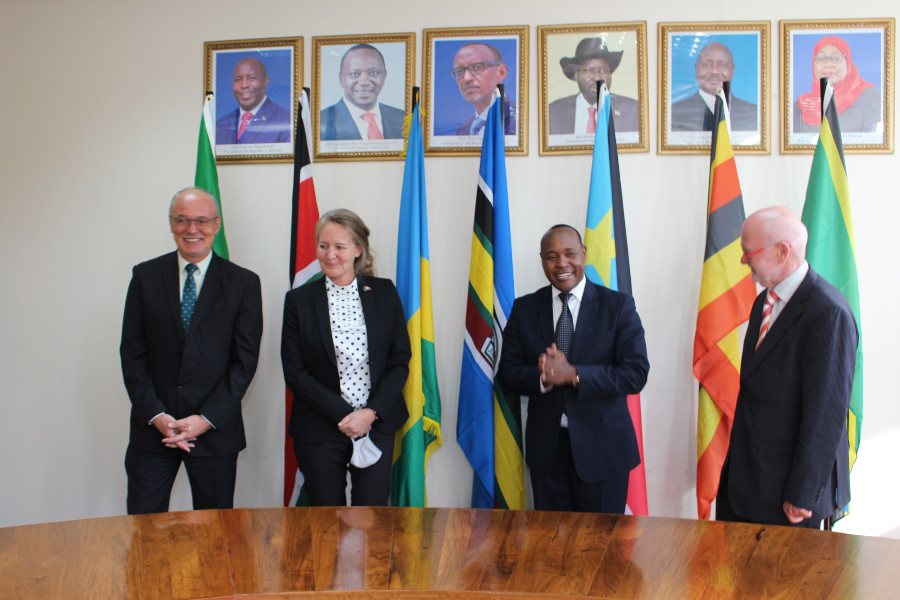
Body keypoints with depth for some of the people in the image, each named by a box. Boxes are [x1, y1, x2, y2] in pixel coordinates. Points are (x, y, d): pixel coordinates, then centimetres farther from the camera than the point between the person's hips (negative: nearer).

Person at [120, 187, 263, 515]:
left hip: (215, 428, -1)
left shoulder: (243, 283, 1)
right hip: (152, 427, 1)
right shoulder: (145, 276, 5)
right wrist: (156, 415, -8)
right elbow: (132, 353, 3)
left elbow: (245, 359, -3)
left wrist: (207, 419, -12)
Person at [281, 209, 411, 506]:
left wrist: (372, 412, -10)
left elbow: (401, 360, 3)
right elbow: (294, 373, -3)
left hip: (377, 425, 1)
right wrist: (342, 415, -12)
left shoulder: (384, 292, 4)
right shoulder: (299, 300, 0)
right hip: (319, 432, -1)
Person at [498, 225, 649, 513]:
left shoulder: (618, 305, -3)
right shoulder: (524, 309, 5)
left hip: (602, 448, -2)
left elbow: (636, 373, -11)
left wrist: (572, 374, -21)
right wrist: (542, 378, -20)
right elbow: (507, 374, 2)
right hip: (546, 447, 2)